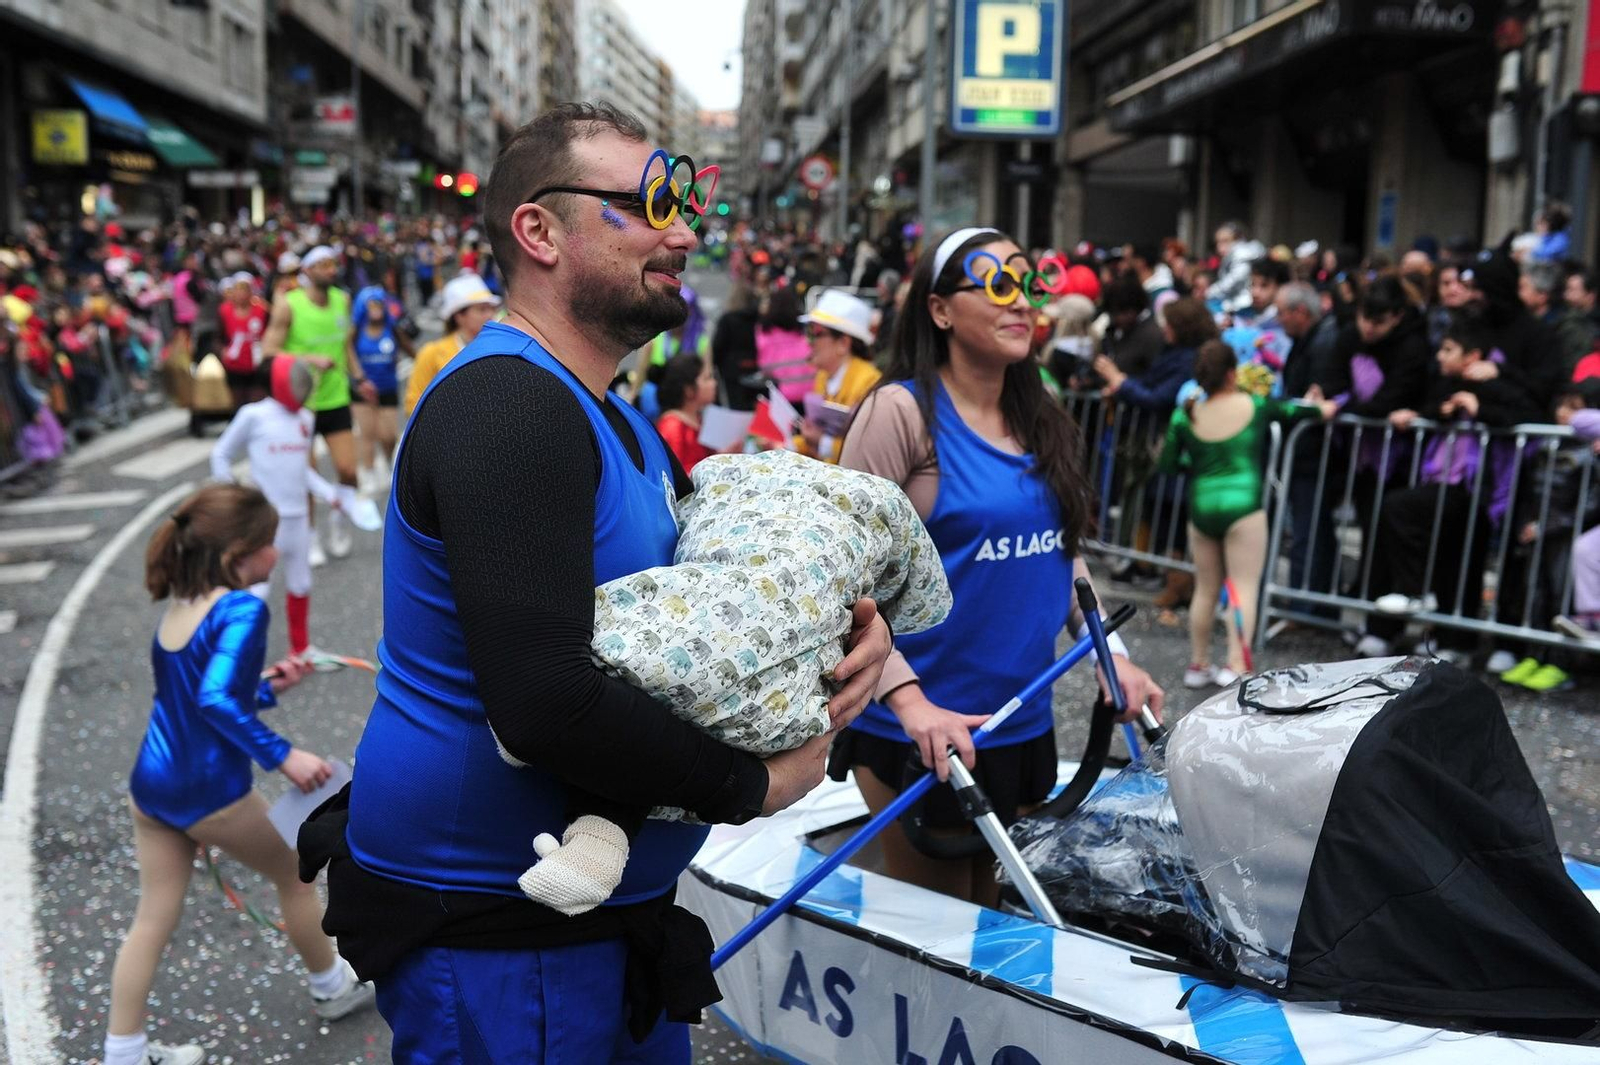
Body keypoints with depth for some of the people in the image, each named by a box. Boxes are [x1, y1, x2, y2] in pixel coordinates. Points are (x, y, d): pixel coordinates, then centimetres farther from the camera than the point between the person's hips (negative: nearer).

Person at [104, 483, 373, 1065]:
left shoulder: (178, 608, 7)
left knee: (154, 917, 15)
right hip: (209, 792, -7)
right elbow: (216, 701, -31)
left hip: (149, 783, 7)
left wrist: (268, 687, 16)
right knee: (294, 875, 17)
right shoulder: (243, 608, -19)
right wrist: (283, 755, -29)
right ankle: (332, 988, 36)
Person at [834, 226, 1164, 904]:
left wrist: (1111, 652, 7)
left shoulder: (1042, 421, 8)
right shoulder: (902, 410, -13)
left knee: (987, 906, 20)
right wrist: (909, 699, -26)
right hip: (922, 724, -6)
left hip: (1024, 721, 6)